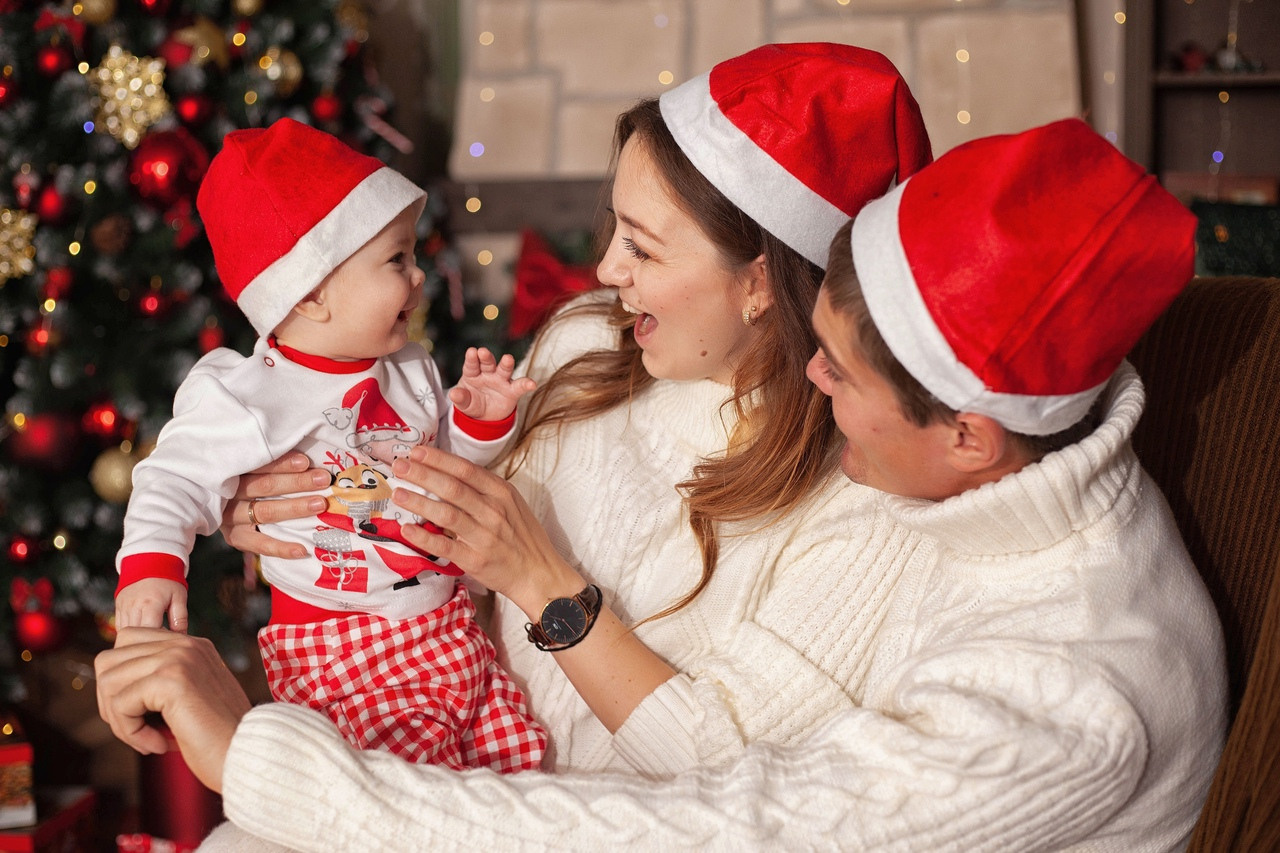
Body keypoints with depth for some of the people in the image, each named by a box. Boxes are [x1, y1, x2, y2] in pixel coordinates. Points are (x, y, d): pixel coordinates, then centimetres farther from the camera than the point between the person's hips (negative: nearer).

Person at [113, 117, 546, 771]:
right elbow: (175, 481, -11)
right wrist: (150, 565, -28)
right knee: (422, 781, -26)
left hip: (453, 632, 7)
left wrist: (482, 421, 3)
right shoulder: (247, 397, -11)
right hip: (339, 654, -7)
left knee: (523, 760, 2)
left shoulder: (411, 373, 11)